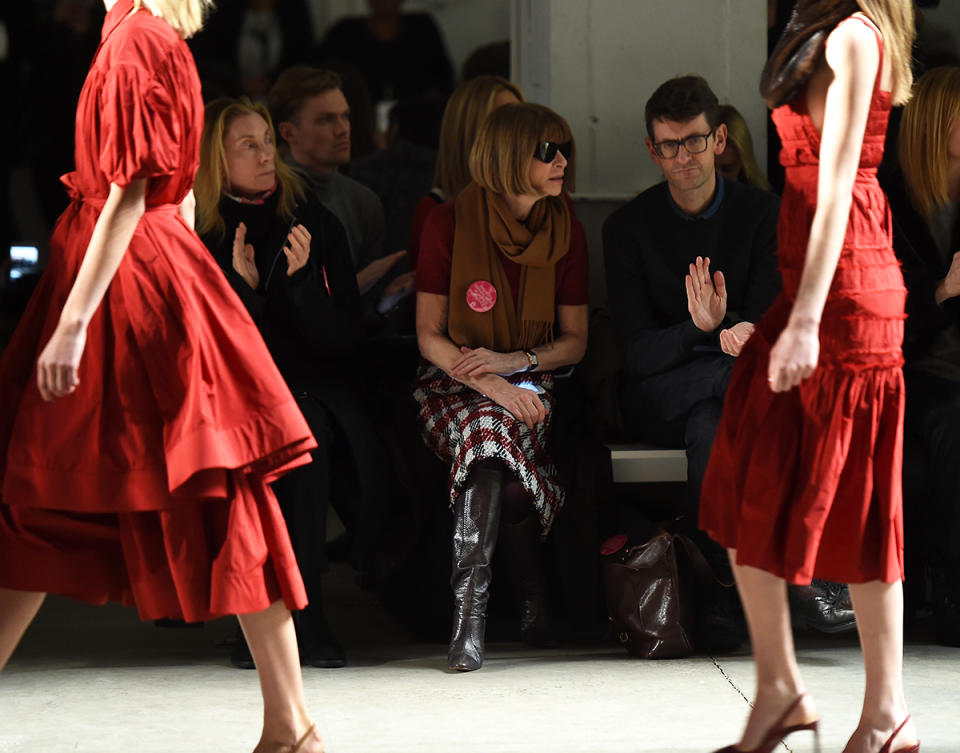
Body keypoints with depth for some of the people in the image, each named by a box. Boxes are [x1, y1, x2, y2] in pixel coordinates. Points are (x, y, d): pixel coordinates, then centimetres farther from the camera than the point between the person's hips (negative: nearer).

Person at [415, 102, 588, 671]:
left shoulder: (566, 231, 4)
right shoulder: (450, 224, -4)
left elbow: (574, 341, 7)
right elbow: (429, 337, -4)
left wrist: (512, 361, -12)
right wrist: (487, 383, -20)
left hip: (530, 382, 1)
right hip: (454, 383, -1)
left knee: (491, 430, -34)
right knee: (490, 428, -36)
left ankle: (471, 606, -33)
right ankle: (532, 597, -33)